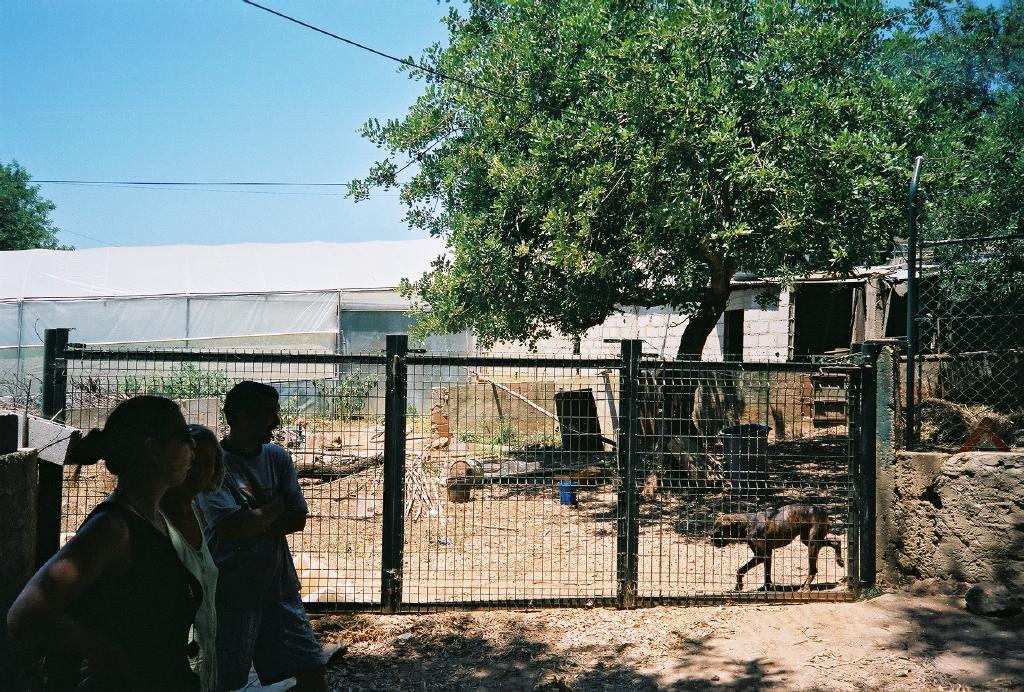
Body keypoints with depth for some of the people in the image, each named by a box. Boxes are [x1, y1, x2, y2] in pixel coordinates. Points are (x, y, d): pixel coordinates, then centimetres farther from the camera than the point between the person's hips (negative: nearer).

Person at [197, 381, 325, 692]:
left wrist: (250, 523, -14)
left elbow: (298, 520, 0)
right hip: (230, 593, -5)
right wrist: (276, 506, -7)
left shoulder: (278, 457, 5)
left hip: (278, 585, 5)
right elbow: (232, 526, -23)